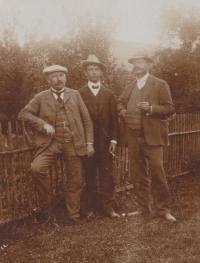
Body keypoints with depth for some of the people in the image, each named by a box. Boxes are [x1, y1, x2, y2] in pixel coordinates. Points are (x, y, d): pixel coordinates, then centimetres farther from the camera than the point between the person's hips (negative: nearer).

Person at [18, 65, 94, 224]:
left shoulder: (75, 95, 8)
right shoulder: (41, 97, 5)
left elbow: (86, 119, 7)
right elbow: (23, 114, 0)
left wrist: (89, 142, 2)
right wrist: (43, 124, -13)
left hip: (74, 144, 1)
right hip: (51, 143, 0)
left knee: (75, 182, 7)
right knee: (36, 168, -22)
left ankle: (74, 216, 27)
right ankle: (47, 203, 4)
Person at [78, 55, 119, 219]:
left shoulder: (109, 94, 11)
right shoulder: (79, 94, 5)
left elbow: (114, 118, 6)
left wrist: (114, 139, -3)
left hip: (105, 141, 1)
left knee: (107, 175, 2)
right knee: (89, 176, 5)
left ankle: (108, 206, 12)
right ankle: (91, 208, 15)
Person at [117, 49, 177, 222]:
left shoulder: (160, 84, 0)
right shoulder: (129, 87, 15)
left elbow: (169, 108, -4)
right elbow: (120, 102, 30)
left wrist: (151, 108, -19)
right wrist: (122, 111, 8)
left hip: (152, 136, -5)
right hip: (133, 138, 5)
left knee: (157, 173, -4)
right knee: (138, 175, 10)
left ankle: (163, 209, 11)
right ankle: (143, 206, 24)